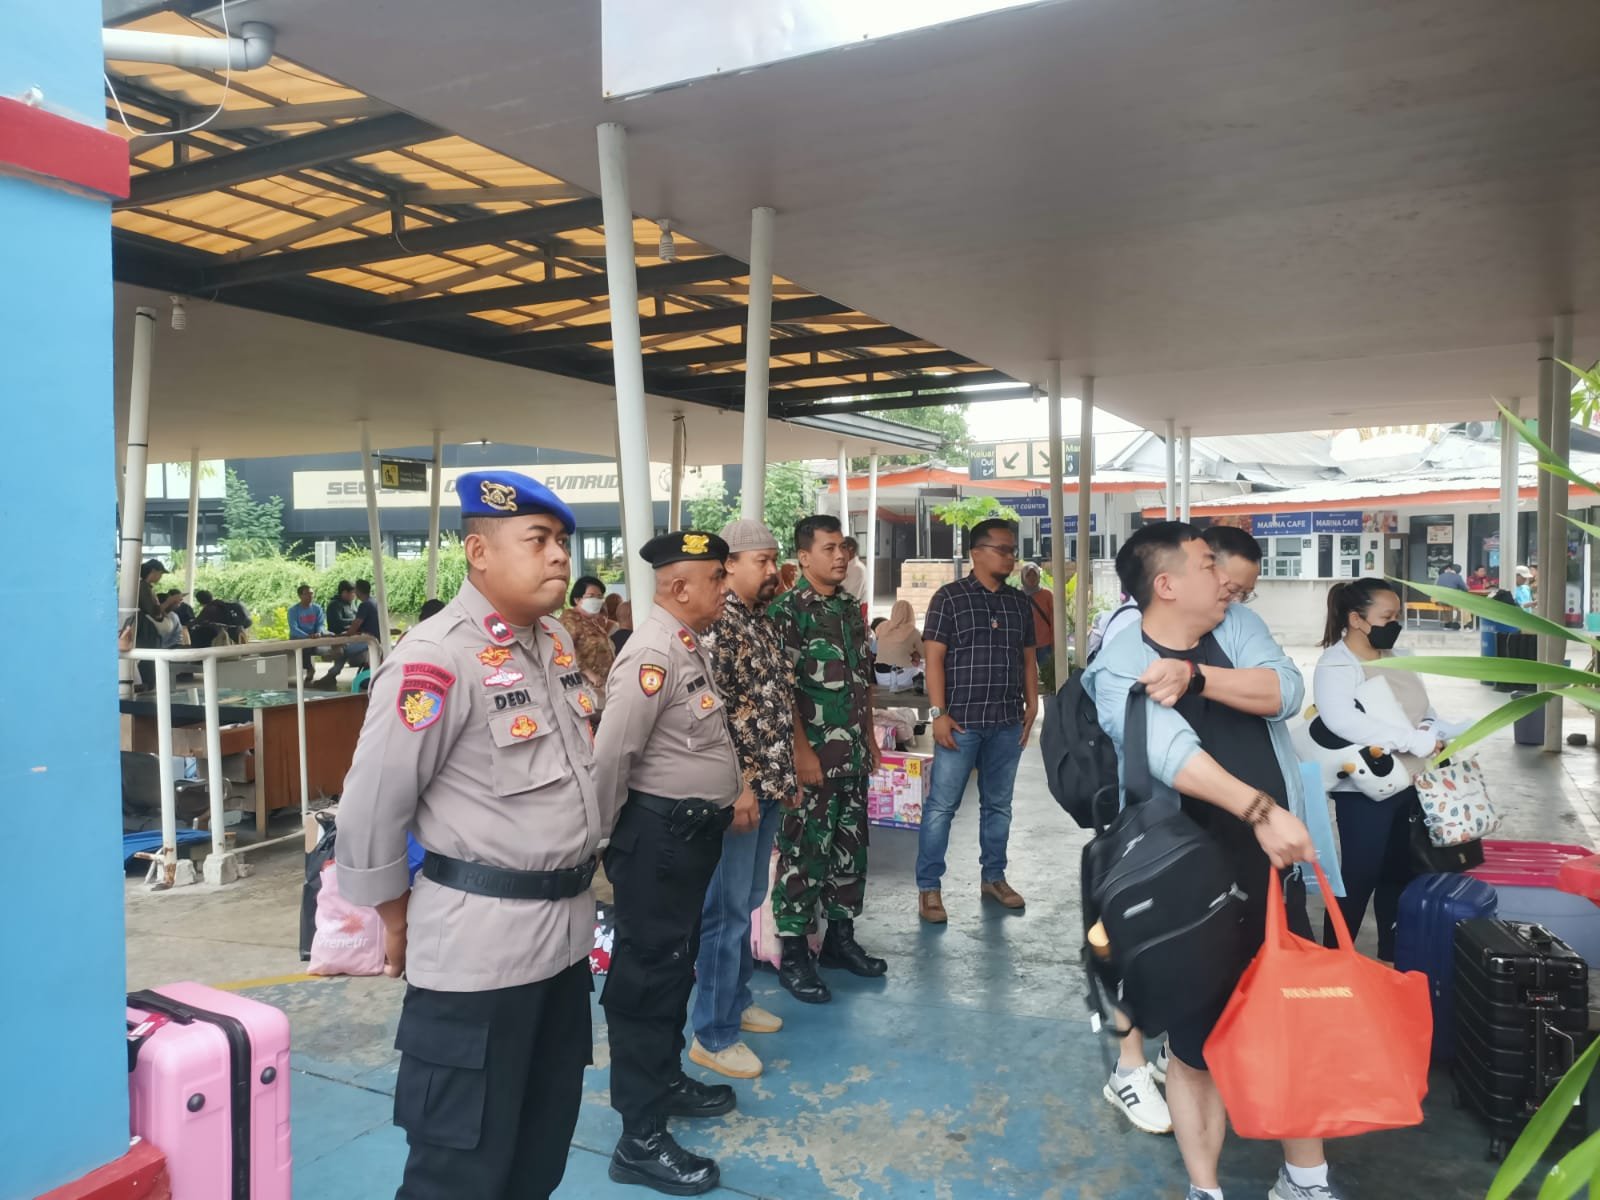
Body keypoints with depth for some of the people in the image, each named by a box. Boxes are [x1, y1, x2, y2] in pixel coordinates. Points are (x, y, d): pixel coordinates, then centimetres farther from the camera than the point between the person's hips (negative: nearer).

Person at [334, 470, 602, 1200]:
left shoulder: (553, 640, 7)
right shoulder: (437, 659, -20)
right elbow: (371, 804, -15)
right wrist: (398, 916, -3)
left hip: (567, 923, 8)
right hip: (479, 939, -8)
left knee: (545, 1136, 23)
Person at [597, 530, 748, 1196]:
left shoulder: (695, 646, 9)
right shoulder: (653, 655, -22)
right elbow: (610, 754, -24)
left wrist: (737, 786, 15)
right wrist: (599, 839, -17)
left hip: (695, 829, 10)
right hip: (657, 833, -10)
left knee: (677, 963, 23)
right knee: (646, 975, 0)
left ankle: (666, 1079, 42)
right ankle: (641, 1140, 12)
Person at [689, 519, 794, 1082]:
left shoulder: (765, 624, 13)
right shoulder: (715, 623, -16)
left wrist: (788, 776, 18)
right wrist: (737, 785, -21)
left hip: (770, 784, 9)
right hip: (739, 788, -9)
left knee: (749, 899, 19)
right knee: (726, 907, 0)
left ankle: (737, 999, 35)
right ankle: (714, 1034, 12)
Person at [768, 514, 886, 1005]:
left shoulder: (851, 608, 12)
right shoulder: (788, 610, -11)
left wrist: (870, 737, 16)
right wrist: (802, 752, -18)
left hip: (854, 756, 8)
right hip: (812, 757, -7)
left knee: (851, 848, 15)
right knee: (804, 853, 0)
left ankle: (840, 938, 30)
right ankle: (793, 955, 12)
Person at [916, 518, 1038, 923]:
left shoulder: (1020, 602, 12)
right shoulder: (949, 597, -4)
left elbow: (1028, 659, 17)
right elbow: (934, 658, -8)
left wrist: (1032, 707, 10)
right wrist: (939, 713, -13)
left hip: (1008, 722, 5)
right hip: (961, 721, -5)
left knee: (998, 804, 14)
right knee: (941, 805, -2)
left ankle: (993, 877, 28)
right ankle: (928, 887, 7)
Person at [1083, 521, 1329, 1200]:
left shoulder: (1237, 624, 5)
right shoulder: (1120, 666, -13)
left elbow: (1285, 692, -11)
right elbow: (1171, 752, -29)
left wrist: (1194, 675, -23)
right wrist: (1260, 810, -40)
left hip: (1274, 869, 5)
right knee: (1198, 1043, 7)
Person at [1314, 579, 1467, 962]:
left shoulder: (1399, 660, 11)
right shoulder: (1335, 664, -14)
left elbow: (1425, 712, 17)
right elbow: (1341, 719, -31)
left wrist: (1450, 733, -4)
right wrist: (1412, 740, -30)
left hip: (1410, 785, 8)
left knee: (1399, 874, 17)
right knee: (1359, 880, -3)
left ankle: (1391, 960, 30)